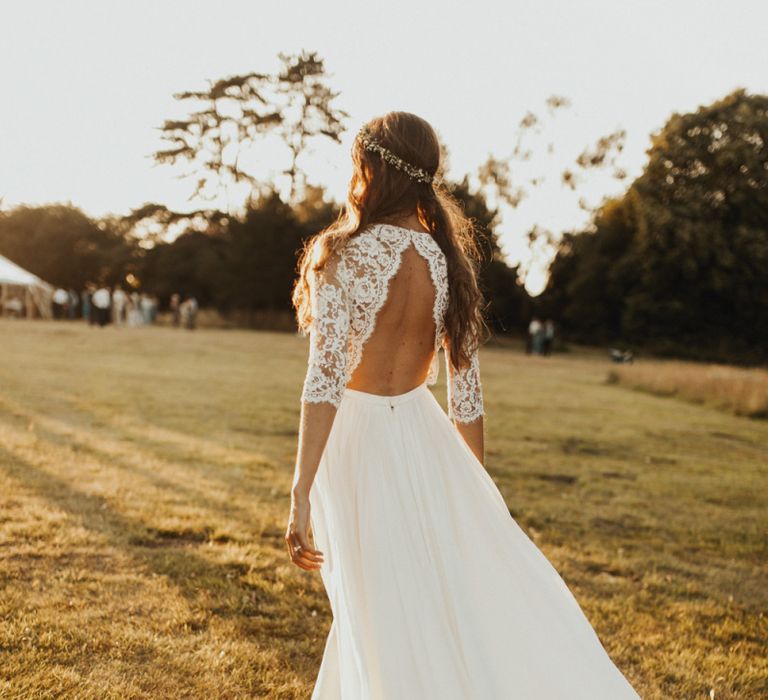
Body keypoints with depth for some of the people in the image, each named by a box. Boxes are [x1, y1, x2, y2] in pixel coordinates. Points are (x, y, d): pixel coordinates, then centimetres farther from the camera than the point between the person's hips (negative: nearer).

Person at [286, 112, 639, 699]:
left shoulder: (344, 256, -14)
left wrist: (301, 495, -23)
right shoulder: (449, 260, 1)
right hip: (422, 435, 5)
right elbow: (467, 389, 6)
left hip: (356, 441, -5)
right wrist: (477, 486, 17)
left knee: (388, 619, 6)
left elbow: (325, 381, -22)